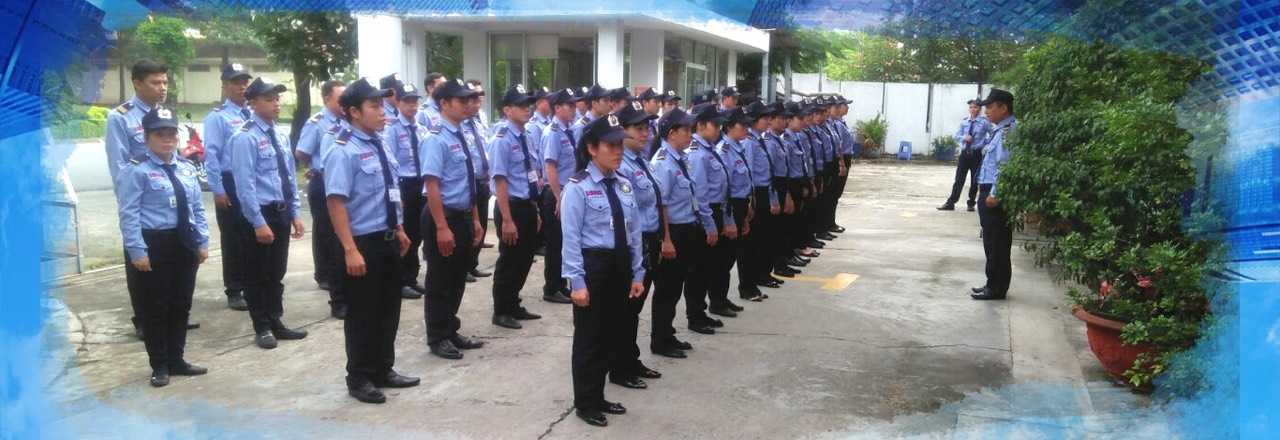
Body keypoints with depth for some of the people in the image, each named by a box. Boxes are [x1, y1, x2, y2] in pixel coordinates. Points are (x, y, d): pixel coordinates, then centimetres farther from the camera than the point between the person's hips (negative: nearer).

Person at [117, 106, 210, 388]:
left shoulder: (187, 169, 10)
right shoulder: (136, 171, -9)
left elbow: (197, 209, 13)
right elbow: (129, 214, -13)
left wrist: (203, 242, 8)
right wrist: (137, 250, -17)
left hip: (185, 243, 6)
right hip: (154, 243, -6)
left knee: (182, 305, 14)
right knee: (156, 307, 5)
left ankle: (176, 360, 28)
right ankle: (159, 365, 18)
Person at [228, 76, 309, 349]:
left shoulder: (281, 137, 10)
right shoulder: (245, 138, -14)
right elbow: (245, 185, -18)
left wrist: (295, 214, 10)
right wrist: (258, 222, -20)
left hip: (282, 213, 7)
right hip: (260, 214, -7)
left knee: (276, 273, 16)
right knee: (257, 274, 8)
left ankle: (276, 323, 27)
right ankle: (262, 328, 20)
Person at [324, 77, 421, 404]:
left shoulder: (381, 146, 8)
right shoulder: (344, 151, -18)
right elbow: (336, 202, -24)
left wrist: (400, 230, 20)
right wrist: (350, 249, -27)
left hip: (388, 240, 8)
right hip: (363, 243, -8)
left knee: (389, 308, 17)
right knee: (362, 312, 6)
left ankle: (383, 371, 32)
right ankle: (359, 378, 22)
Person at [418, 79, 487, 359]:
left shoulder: (462, 138, 10)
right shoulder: (436, 139, -16)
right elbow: (432, 186, -22)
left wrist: (475, 220, 17)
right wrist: (442, 227, -24)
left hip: (463, 217, 9)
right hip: (443, 217, -8)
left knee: (458, 280, 17)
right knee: (440, 282, 4)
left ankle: (451, 332, 29)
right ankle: (438, 338, 17)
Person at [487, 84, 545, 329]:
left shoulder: (525, 136, 9)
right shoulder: (502, 139, -17)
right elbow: (500, 181, -20)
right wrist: (507, 219, -22)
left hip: (528, 206, 8)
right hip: (513, 207, -8)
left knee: (525, 259, 17)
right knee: (509, 261, 5)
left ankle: (514, 306, 33)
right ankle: (501, 312, 21)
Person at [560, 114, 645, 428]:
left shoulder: (625, 186, 8)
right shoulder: (578, 187, -12)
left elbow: (633, 233, 10)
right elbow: (571, 238, -14)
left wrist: (637, 274, 7)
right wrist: (577, 281, -18)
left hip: (620, 266, 6)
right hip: (593, 266, -6)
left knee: (612, 336, 16)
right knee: (588, 337, 7)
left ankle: (598, 397, 33)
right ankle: (584, 403, 24)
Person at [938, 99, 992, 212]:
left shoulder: (984, 122, -6)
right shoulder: (964, 122, 4)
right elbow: (957, 136, 6)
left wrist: (985, 143, -7)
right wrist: (964, 137, -13)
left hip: (976, 154, -2)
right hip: (964, 153, 2)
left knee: (974, 181, 8)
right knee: (959, 180, 4)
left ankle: (971, 204, 19)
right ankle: (950, 203, 6)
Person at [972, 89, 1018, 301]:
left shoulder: (1007, 131, -17)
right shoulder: (999, 130, 15)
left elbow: (1005, 165, -23)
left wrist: (995, 194, -23)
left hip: (996, 194, -10)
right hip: (989, 190, 10)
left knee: (996, 243, -3)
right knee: (991, 242, 15)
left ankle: (996, 288, 5)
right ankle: (994, 284, 24)